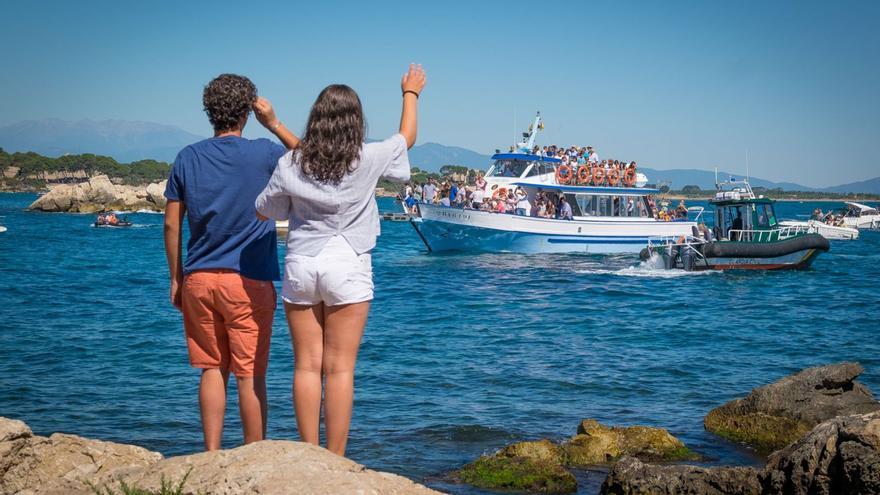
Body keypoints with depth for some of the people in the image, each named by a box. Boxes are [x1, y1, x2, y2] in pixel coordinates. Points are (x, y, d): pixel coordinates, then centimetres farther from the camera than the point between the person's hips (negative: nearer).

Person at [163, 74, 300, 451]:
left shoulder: (188, 157, 4)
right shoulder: (263, 154, -6)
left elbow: (171, 225, 6)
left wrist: (176, 279, 14)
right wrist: (274, 125, 5)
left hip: (198, 280, 3)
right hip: (248, 281, -3)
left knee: (212, 370, 10)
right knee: (250, 374, 2)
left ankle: (212, 455, 11)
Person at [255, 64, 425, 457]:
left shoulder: (291, 164, 0)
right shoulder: (368, 159, -5)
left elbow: (263, 211, 13)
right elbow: (407, 137, 15)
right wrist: (411, 94, 33)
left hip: (300, 266, 2)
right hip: (347, 267, -2)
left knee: (306, 366, 6)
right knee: (340, 369, -1)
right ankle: (335, 461, 1)